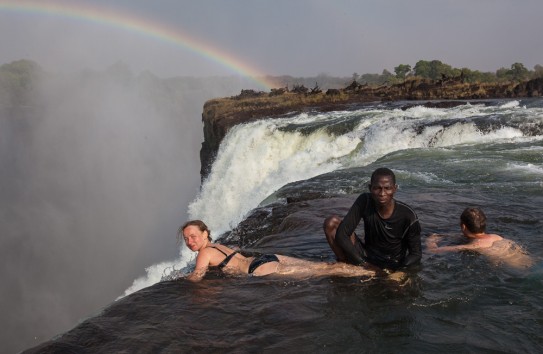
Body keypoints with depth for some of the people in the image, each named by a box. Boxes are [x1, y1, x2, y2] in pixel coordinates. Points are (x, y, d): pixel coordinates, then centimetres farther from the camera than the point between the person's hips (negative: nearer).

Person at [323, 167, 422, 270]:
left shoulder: (408, 216, -19)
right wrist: (362, 263, -20)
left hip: (393, 267, 0)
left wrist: (393, 271, -22)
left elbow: (416, 254, -10)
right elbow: (341, 234, -18)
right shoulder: (365, 201, -15)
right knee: (332, 222, -17)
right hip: (365, 259, 1)